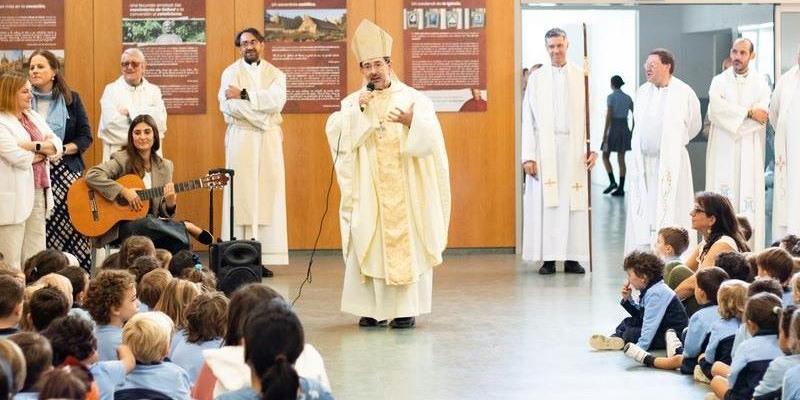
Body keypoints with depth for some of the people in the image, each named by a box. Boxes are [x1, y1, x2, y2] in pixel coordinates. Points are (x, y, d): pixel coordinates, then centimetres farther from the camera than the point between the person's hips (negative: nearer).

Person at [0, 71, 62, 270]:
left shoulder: (34, 117, 15)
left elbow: (57, 146, 7)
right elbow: (19, 158, -18)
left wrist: (34, 146, -12)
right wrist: (45, 150, 0)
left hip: (38, 192, 8)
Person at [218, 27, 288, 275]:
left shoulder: (276, 75, 14)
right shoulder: (231, 73, 7)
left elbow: (276, 101, -6)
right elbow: (230, 107, -10)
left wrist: (244, 95, -11)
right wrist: (263, 115, -11)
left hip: (269, 139, 3)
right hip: (240, 139, -2)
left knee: (268, 195, -3)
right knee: (241, 196, -8)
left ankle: (263, 258, -3)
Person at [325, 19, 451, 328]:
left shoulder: (413, 98, 4)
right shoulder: (352, 102, 9)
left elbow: (429, 139, -4)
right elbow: (336, 135, -5)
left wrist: (411, 123, -22)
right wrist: (358, 110, -14)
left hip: (406, 189, -1)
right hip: (367, 191, 1)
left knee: (406, 243, -4)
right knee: (368, 246, -2)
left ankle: (406, 308, 1)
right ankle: (373, 308, 3)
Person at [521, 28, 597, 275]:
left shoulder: (580, 76, 4)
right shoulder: (537, 78, 6)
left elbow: (589, 114, 1)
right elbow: (528, 119, 4)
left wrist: (593, 149, -7)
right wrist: (528, 156, -3)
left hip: (573, 148, 0)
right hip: (545, 148, 0)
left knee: (574, 203, 0)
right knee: (545, 203, -2)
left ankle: (572, 258, 4)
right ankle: (548, 259, 1)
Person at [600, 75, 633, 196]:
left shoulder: (611, 97, -10)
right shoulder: (628, 98, 8)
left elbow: (609, 115, -17)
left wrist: (604, 133, -16)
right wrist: (632, 131, 15)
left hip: (613, 129, -6)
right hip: (624, 128, 6)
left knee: (605, 156, 7)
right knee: (621, 159, 6)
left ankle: (612, 182, -8)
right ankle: (621, 188, 1)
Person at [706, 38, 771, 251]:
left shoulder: (760, 83, 7)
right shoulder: (720, 81, 9)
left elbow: (762, 114, -8)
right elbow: (716, 106, -10)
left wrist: (732, 115, -9)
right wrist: (748, 112, -11)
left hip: (749, 151, 0)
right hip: (723, 149, 0)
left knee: (749, 198, -6)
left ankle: (750, 249, -5)